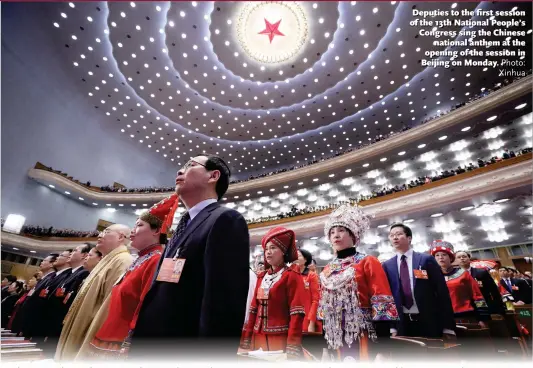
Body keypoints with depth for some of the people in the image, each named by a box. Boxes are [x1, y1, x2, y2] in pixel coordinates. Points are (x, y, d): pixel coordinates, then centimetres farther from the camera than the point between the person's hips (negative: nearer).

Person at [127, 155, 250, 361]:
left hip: (183, 352, -8)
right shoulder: (184, 226, 14)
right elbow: (158, 297, 14)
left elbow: (225, 305, -24)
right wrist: (136, 342, 12)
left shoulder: (226, 220, -15)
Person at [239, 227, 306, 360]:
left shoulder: (292, 276, -9)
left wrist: (292, 349, -19)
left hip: (280, 340, -5)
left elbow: (296, 314, -15)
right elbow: (253, 310, 9)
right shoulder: (262, 277, 9)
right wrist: (246, 341, 7)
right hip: (258, 339, 6)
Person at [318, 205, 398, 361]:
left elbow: (382, 301, -11)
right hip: (336, 337, 5)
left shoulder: (368, 262, -5)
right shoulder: (327, 270, 10)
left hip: (363, 335, -5)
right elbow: (323, 305, 13)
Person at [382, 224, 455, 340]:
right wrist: (392, 327, -1)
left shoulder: (426, 260, -2)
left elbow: (442, 292, -3)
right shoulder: (387, 265, 3)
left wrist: (448, 327, -6)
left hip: (429, 323, -1)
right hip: (402, 324, 2)